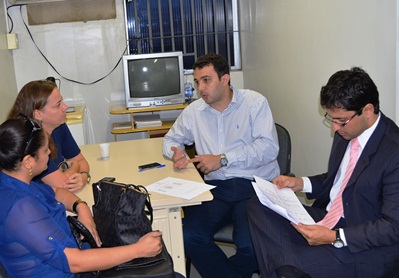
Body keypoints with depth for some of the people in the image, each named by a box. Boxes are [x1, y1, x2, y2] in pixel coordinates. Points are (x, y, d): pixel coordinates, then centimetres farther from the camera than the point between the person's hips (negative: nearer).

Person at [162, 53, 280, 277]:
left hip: (255, 185, -3)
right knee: (189, 236, -22)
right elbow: (171, 139, 27)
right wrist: (175, 151, 1)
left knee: (250, 246, -27)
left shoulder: (254, 102, 0)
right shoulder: (194, 111, 13)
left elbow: (269, 147, -10)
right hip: (216, 187, 4)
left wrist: (222, 159, -14)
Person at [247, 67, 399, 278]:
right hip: (327, 219, 8)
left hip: (365, 247, -8)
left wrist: (335, 237, -24)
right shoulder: (346, 132, 3)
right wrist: (301, 183, 2)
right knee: (258, 207, -8)